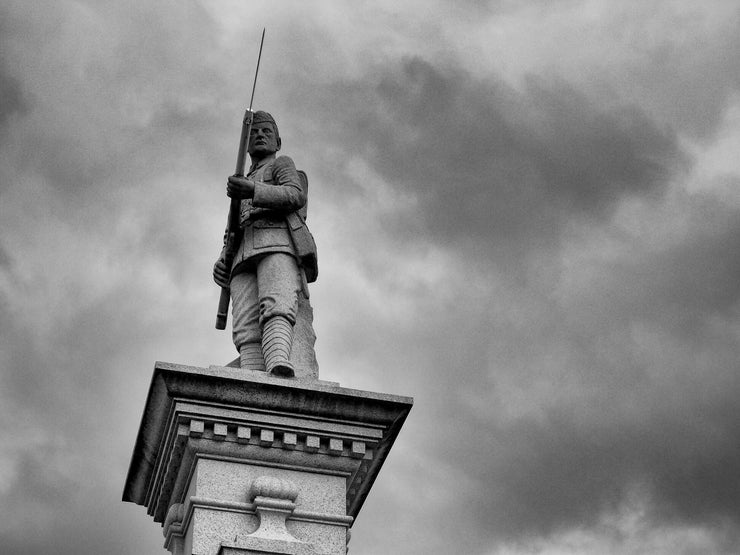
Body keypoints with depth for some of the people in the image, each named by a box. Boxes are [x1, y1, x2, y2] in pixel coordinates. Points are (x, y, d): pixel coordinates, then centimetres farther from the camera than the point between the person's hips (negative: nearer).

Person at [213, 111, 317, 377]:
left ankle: (279, 368, -60)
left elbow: (295, 197, 0)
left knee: (276, 310, -34)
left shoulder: (283, 164, 25)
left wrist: (252, 191, -16)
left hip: (278, 247, -5)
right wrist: (222, 262, 8)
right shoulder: (243, 182, 42)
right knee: (247, 332, -21)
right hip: (243, 260, 5)